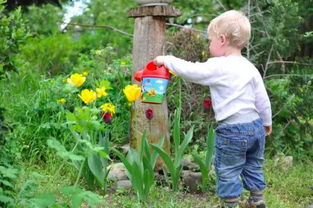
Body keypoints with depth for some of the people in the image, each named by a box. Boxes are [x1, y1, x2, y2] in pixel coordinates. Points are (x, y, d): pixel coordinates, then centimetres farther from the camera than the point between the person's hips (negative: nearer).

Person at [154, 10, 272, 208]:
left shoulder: (218, 67, -16)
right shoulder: (250, 67, 6)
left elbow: (191, 71, -15)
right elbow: (263, 100, 10)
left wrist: (167, 60, 0)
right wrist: (267, 122, 25)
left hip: (232, 131, -7)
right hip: (256, 126, 7)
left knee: (228, 172, 8)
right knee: (253, 167, 23)